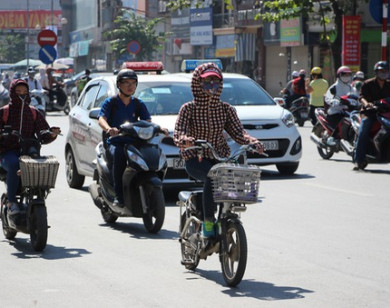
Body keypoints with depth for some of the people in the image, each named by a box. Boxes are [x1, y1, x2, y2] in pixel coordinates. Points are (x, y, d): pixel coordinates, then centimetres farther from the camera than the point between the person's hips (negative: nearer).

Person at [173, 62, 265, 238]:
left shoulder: (226, 109, 9)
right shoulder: (189, 109, 0)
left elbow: (238, 132, 0)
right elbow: (178, 133, -10)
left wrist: (253, 142, -21)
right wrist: (184, 140, -35)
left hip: (219, 158, 4)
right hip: (195, 159, -4)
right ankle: (208, 221, -24)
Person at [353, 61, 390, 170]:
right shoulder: (368, 84, 3)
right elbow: (362, 96, -8)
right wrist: (366, 103, -30)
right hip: (370, 112, -4)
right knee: (362, 133, -22)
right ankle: (359, 160, -22)